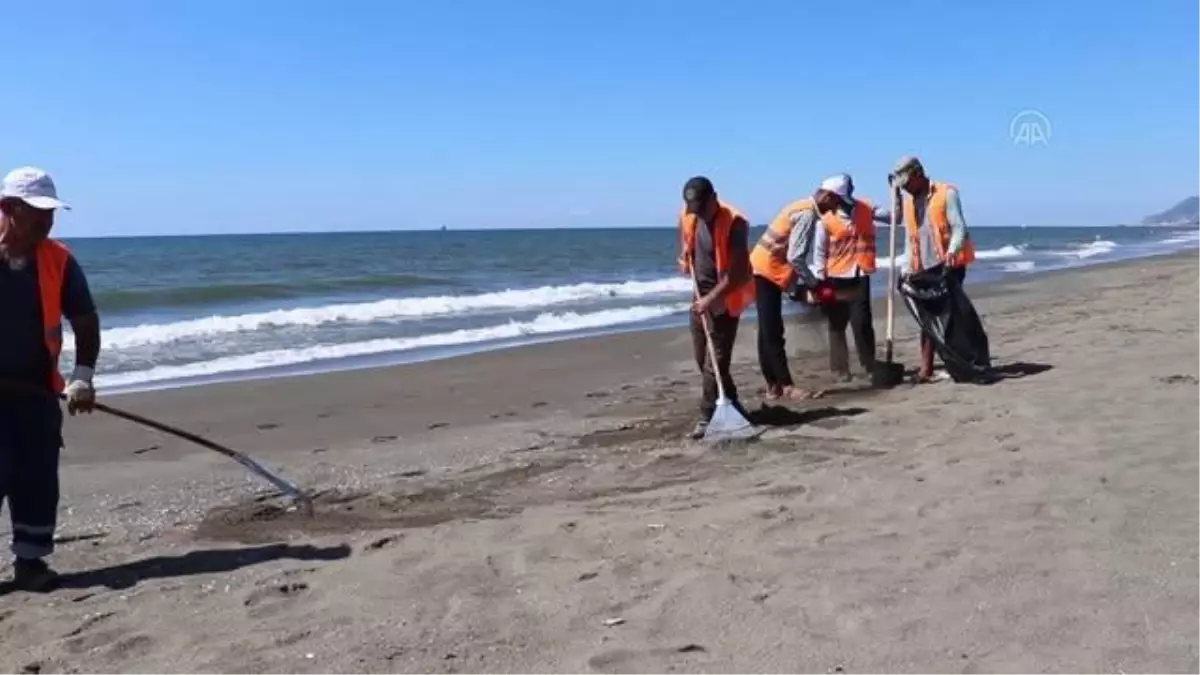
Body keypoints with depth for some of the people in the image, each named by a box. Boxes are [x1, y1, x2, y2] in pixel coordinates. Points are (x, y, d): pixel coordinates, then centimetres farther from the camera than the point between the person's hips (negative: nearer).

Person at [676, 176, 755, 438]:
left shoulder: (734, 223, -23)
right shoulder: (688, 217, -2)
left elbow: (738, 272, -25)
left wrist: (711, 298, -28)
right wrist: (685, 256, 4)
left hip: (724, 300, -8)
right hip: (700, 297, 8)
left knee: (717, 362, -8)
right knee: (703, 360, 14)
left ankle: (708, 417, 0)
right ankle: (732, 406, 28)